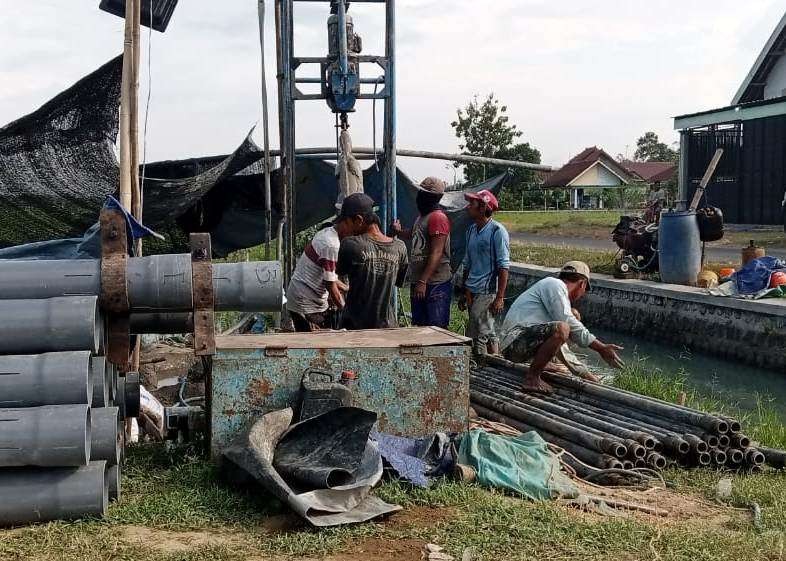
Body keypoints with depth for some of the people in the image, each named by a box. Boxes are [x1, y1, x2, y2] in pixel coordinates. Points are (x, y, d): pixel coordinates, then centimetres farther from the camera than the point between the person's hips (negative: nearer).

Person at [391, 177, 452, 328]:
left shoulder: (438, 218, -14)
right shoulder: (421, 216, 16)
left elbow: (436, 253, -20)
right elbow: (414, 235, 36)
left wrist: (423, 281, -24)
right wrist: (399, 232, 15)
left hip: (436, 283, -10)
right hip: (418, 282, 10)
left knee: (438, 328, -9)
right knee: (419, 326, 13)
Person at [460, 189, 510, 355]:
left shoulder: (497, 231, -10)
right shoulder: (472, 229, 14)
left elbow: (503, 267, -13)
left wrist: (500, 297, -17)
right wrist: (464, 292, 19)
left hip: (487, 292, -8)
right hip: (472, 292, 8)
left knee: (477, 336, -10)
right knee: (489, 334, 12)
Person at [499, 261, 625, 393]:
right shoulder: (555, 284, -7)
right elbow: (567, 323, -17)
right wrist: (601, 348, -12)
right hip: (515, 343, -10)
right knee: (561, 329, -34)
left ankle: (543, 364, 17)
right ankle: (532, 378, -20)